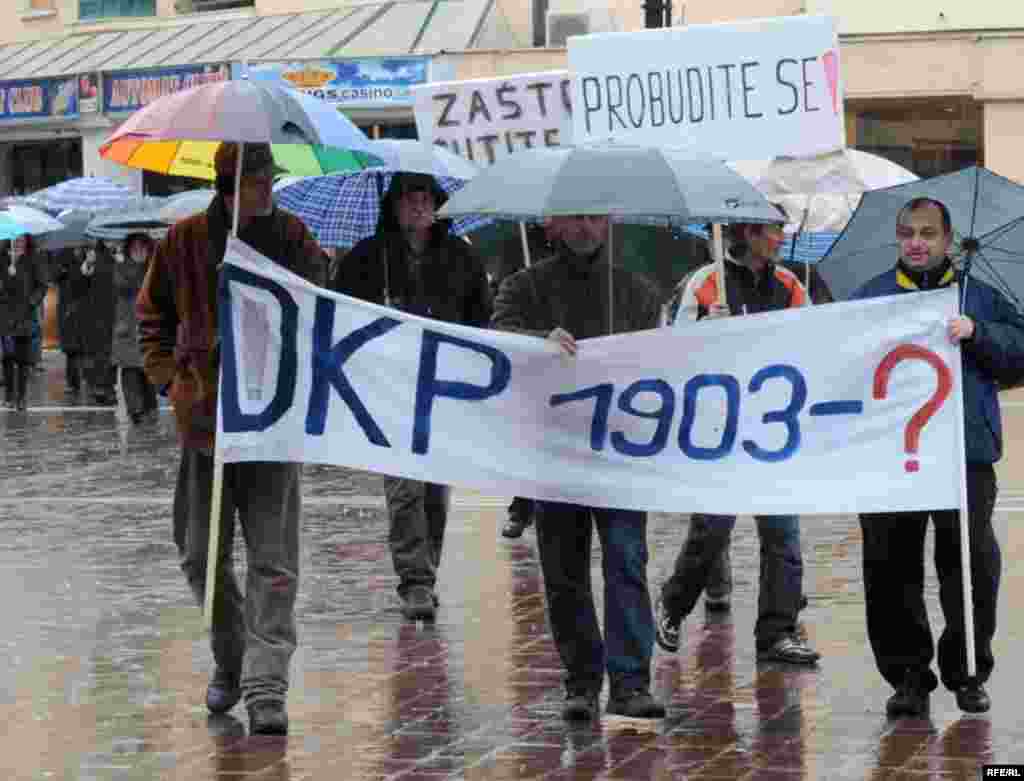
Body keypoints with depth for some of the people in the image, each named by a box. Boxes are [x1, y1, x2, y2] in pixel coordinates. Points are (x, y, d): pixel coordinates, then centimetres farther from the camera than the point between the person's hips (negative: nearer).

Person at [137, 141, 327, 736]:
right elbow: (153, 315, 12)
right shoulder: (186, 242, -1)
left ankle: (266, 686, -4)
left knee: (274, 562, -5)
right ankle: (230, 660, 32)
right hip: (205, 419, 1)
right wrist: (170, 377, 1)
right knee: (202, 557, 10)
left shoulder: (295, 240, -1)